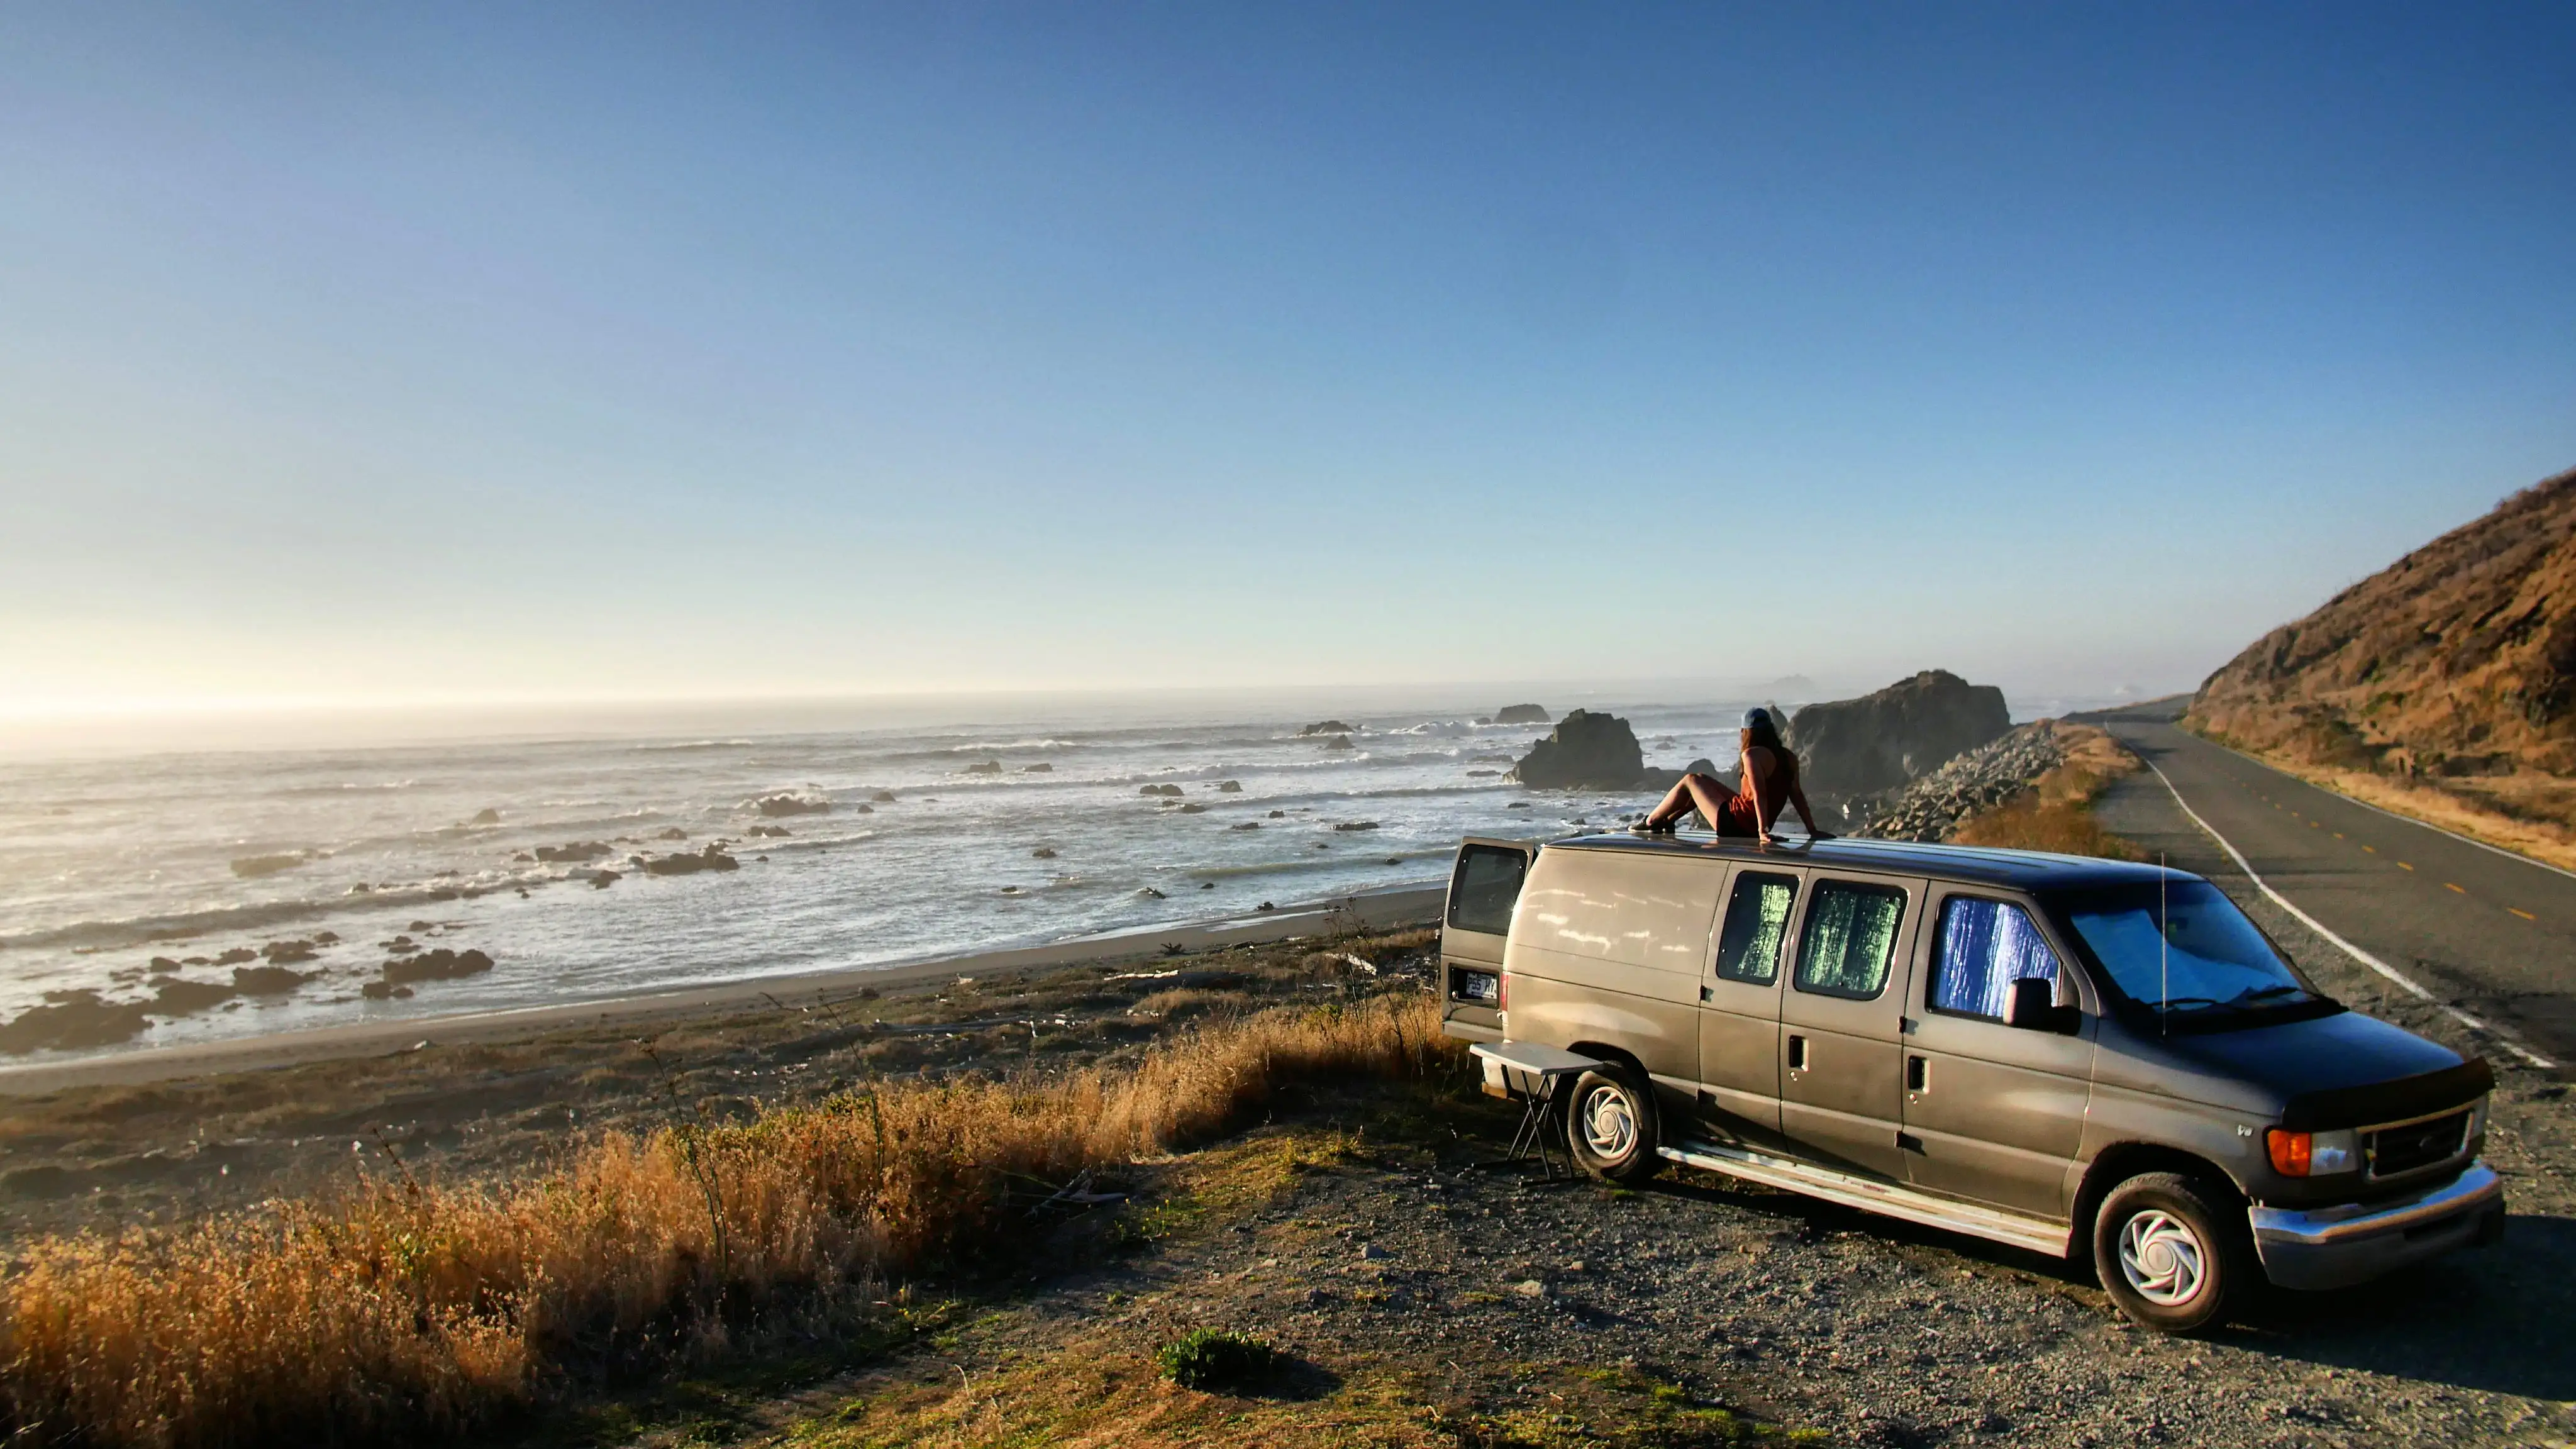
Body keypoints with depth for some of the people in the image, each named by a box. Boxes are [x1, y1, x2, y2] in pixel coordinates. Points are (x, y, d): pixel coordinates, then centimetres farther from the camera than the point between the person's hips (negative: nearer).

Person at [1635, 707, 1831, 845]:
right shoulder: (1788, 757, 4)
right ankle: (1667, 822, 33)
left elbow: (1760, 794, -27)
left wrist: (1762, 830, -29)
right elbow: (1797, 794, 3)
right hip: (1754, 827, 8)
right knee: (1702, 780, 25)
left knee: (1690, 781, 9)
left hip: (1734, 824, -8)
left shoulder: (1753, 755, -18)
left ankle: (1650, 822, 20)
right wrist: (1812, 830, 4)